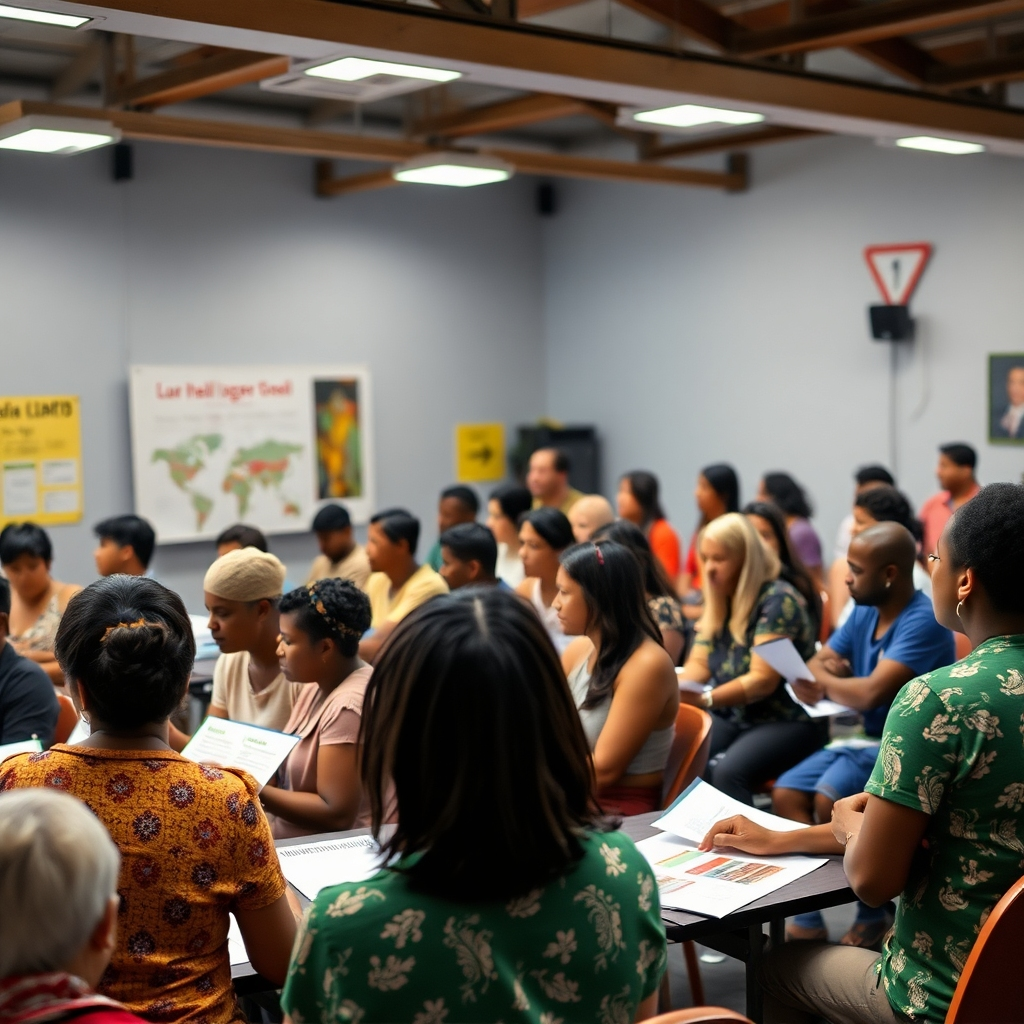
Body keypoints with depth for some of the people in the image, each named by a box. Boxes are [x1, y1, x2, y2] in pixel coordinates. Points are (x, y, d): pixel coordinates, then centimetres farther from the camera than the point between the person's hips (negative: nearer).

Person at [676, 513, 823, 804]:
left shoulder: (778, 601, -13)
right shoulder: (719, 601, 10)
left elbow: (762, 681, -20)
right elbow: (699, 664, 8)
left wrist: (705, 699, -32)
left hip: (789, 722, -6)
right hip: (732, 717, 6)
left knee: (728, 772, -35)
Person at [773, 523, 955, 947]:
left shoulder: (923, 621, -20)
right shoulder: (863, 613, 7)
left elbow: (871, 692, -28)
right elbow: (817, 664, 12)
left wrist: (822, 681, -10)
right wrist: (818, 670, -13)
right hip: (867, 739, 8)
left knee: (830, 797, -27)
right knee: (786, 792, -7)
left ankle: (873, 916, -7)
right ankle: (808, 920, -3)